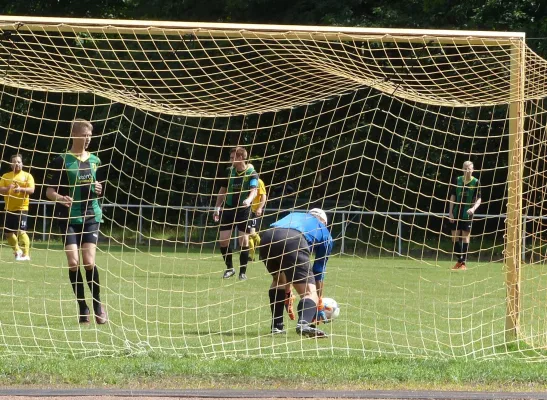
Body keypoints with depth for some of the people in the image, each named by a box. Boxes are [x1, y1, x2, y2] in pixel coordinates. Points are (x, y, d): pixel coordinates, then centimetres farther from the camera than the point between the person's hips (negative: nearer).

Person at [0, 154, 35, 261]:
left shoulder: (27, 176, 3)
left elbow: (31, 190, -7)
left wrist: (21, 189, -24)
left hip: (22, 208, -5)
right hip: (9, 209, 5)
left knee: (21, 231, -16)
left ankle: (26, 255, -12)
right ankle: (18, 251, 29)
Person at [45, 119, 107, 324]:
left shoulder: (95, 161, 11)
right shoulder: (62, 161, -2)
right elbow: (49, 191, -3)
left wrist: (98, 190, 0)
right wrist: (60, 198, -24)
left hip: (91, 216, 2)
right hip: (69, 217, -2)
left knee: (89, 262, -9)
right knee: (73, 262, -10)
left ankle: (97, 304, 10)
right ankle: (83, 308, 2)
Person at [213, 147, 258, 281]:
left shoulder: (251, 173, -10)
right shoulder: (229, 171, 3)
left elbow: (254, 191, -24)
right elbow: (223, 190, 14)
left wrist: (249, 200, -45)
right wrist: (217, 208, 9)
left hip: (244, 210, -4)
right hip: (229, 209, 4)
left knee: (244, 240, -6)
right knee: (223, 239, -4)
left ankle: (243, 271, 6)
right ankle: (229, 268, 14)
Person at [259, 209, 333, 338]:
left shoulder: (294, 216, 44)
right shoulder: (325, 233, 33)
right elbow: (319, 272, 36)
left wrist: (287, 294, 54)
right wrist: (318, 306, 47)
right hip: (293, 242, -4)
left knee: (278, 279, 34)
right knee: (310, 292, -3)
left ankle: (276, 326, 27)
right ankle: (304, 323, -35)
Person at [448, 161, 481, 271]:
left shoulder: (476, 183, -3)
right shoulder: (457, 180, 4)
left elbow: (478, 199, -3)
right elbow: (452, 197, 8)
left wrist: (473, 208, -22)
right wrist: (450, 212, 1)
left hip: (467, 214, -3)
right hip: (456, 213, 3)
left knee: (465, 237, -3)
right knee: (455, 237, 3)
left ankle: (463, 263, 2)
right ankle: (459, 260, 17)